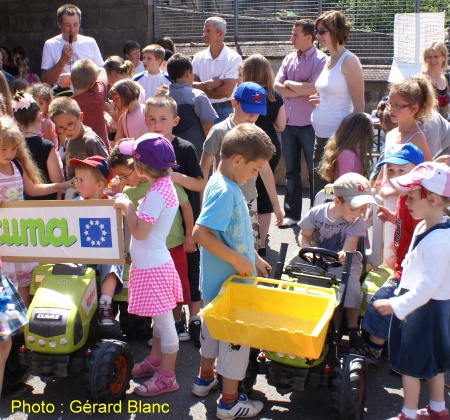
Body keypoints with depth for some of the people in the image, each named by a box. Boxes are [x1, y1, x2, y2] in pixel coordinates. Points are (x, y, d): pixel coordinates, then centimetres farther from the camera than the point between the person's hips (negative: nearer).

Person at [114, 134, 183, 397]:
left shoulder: (157, 194, -25)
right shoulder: (165, 186, 5)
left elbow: (139, 231, -23)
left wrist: (127, 207, -14)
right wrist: (129, 207, 3)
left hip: (152, 267, -10)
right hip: (154, 263, 10)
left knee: (164, 321, 2)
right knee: (160, 319, 23)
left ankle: (167, 377, 13)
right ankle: (156, 360, 39)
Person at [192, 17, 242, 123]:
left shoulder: (233, 58, -6)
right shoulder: (199, 57, 7)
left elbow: (226, 91, -14)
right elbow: (190, 84, 0)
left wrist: (202, 91, -5)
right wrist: (208, 84, -15)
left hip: (224, 111, -4)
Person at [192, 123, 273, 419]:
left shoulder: (228, 185, 5)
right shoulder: (223, 191, -25)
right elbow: (200, 233, -32)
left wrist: (254, 257, 17)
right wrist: (238, 260, -27)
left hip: (218, 280, 10)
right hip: (228, 282, -10)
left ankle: (206, 378, 43)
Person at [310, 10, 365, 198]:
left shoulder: (349, 61, -11)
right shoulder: (329, 61, 13)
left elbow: (359, 106, -13)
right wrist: (318, 100, 5)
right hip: (320, 137, 9)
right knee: (318, 192, 12)